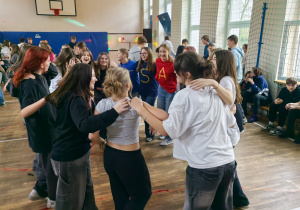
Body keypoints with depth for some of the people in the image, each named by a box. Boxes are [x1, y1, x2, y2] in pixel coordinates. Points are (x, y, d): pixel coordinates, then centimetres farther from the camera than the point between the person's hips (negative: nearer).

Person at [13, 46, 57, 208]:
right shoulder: (30, 82, -24)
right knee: (51, 166, 9)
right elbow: (24, 112, -35)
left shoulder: (39, 78, 4)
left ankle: (39, 190, 43)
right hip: (42, 132, -9)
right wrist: (46, 98, -44)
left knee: (49, 164, 24)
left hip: (48, 129, 9)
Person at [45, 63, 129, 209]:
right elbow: (85, 124, -41)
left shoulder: (79, 97, 6)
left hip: (79, 152, 10)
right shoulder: (74, 99, -25)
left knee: (86, 191, 24)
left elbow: (92, 116, 14)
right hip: (69, 156, -10)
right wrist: (114, 111, -40)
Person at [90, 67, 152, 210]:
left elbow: (93, 136, -7)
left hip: (109, 155, 5)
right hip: (130, 158, -5)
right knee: (143, 193, 22)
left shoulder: (102, 104, -10)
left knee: (120, 198, 25)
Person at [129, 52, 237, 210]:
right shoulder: (216, 91, 6)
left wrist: (140, 110, -6)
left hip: (204, 167, -6)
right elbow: (231, 123, 15)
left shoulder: (184, 96, -12)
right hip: (228, 162, 6)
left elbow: (167, 130, -15)